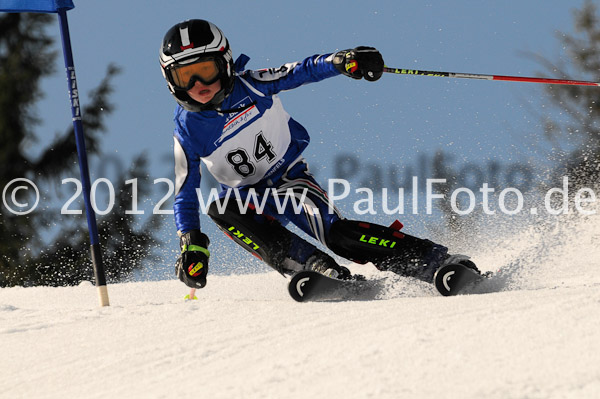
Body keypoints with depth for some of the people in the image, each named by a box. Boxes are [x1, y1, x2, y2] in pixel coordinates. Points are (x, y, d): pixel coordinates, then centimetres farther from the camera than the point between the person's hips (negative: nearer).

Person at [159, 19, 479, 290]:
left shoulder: (250, 86, -12)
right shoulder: (188, 130, -9)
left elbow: (302, 72, -10)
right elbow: (185, 194, -5)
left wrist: (341, 60, -30)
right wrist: (191, 245, -17)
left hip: (291, 179, -2)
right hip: (248, 198, 2)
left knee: (335, 232, -27)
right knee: (220, 210, -32)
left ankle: (438, 261, -29)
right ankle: (317, 267, -36)